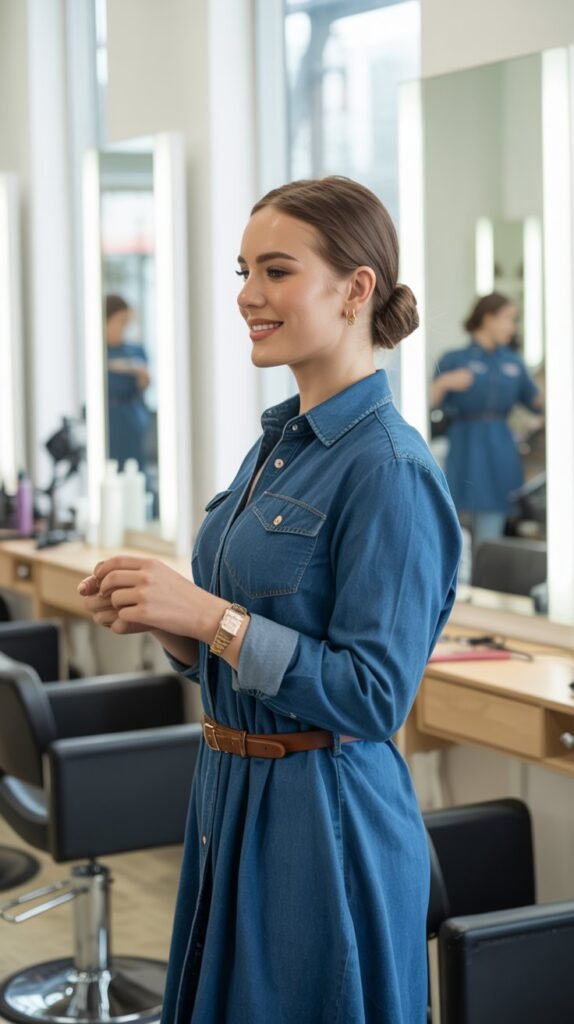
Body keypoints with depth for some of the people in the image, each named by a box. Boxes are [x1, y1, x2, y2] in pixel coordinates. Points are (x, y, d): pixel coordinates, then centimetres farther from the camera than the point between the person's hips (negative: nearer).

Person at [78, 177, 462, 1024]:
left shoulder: (387, 468, -18)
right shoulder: (277, 443, 9)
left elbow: (374, 695, -22)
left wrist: (209, 615, -23)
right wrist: (159, 614, -3)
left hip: (325, 819, -9)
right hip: (234, 795, 9)